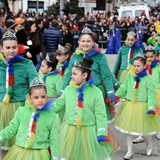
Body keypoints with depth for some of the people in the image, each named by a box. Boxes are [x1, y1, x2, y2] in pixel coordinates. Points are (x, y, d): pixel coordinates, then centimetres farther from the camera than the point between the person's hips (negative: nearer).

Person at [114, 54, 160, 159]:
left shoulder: (148, 78, -11)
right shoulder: (129, 76, -1)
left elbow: (151, 94, -13)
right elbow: (124, 88, 6)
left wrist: (151, 107, -23)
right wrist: (116, 96, -9)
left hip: (142, 107, -4)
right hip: (129, 105, 4)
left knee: (142, 130, 2)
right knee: (129, 128, 10)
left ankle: (149, 144, 36)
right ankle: (129, 151, 25)